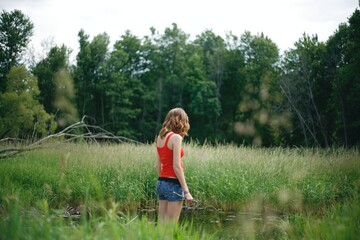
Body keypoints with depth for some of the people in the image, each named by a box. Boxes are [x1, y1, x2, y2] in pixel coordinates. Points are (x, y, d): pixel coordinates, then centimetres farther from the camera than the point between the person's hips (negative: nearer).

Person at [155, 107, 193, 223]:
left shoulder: (160, 137, 10)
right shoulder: (176, 137, -12)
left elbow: (158, 165, 13)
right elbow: (176, 166, -17)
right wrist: (186, 191, -15)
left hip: (161, 183, 8)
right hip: (173, 183, -8)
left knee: (162, 223, 11)